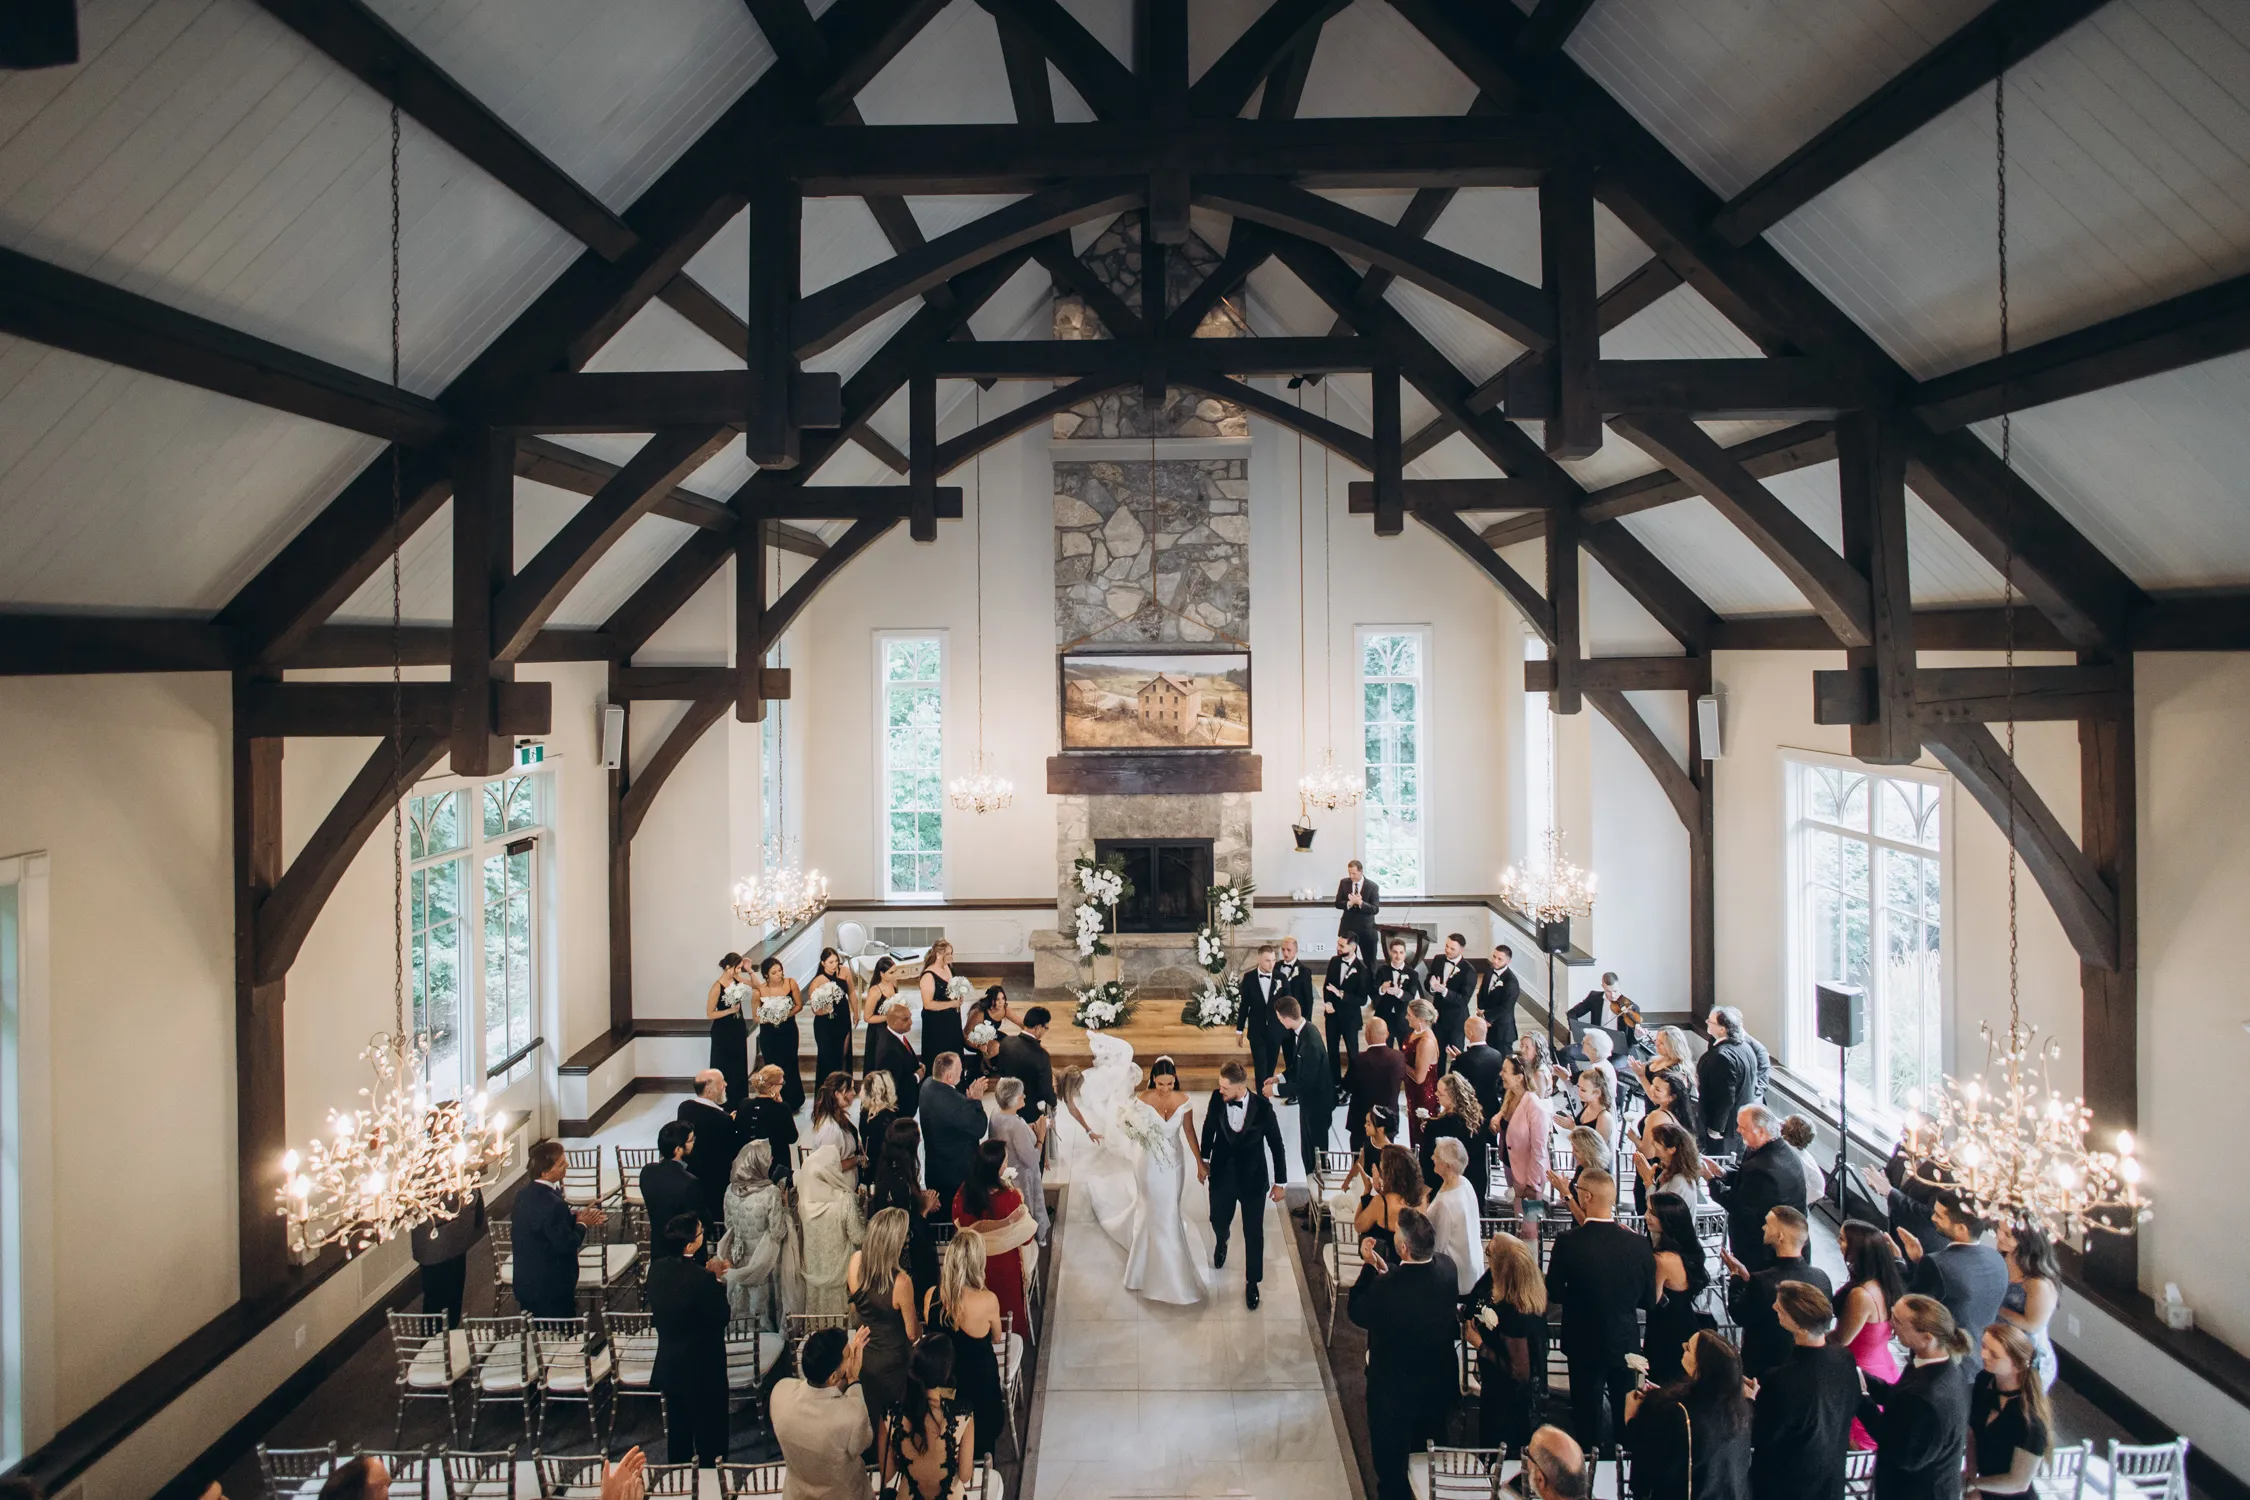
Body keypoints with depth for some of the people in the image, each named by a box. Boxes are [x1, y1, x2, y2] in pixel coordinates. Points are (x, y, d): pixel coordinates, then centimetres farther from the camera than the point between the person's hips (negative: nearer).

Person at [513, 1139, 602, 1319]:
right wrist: (582, 1224, -7)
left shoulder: (524, 1193, -2)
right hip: (551, 1289, -8)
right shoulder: (552, 1204, -30)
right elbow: (566, 1244, -24)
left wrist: (576, 1217, 1)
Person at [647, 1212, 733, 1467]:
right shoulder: (701, 1278, -31)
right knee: (708, 1420, 16)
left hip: (669, 1363, 6)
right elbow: (721, 1317, -22)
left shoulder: (656, 1268, -10)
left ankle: (679, 1461, 42)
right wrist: (717, 1279, -15)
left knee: (677, 1420, 25)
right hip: (701, 1365, -6)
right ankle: (708, 1464, 30)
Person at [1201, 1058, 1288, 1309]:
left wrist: (1279, 1182, -4)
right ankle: (1221, 1243, 62)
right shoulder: (1217, 1098, -20)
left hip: (1253, 1178, -2)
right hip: (1221, 1176, 2)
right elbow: (1209, 1128, 0)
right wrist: (1203, 1160, 10)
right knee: (1219, 1220, 24)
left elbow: (1276, 1145, -12)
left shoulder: (1262, 1107, -26)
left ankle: (1252, 1282, 35)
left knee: (1253, 1233, 11)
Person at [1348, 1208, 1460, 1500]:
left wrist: (1371, 1268, -11)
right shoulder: (1447, 1268, -18)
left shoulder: (1386, 1287, -36)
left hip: (1394, 1391, -5)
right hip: (1440, 1386, 5)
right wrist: (1384, 1269, -6)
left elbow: (1357, 1312, -17)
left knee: (1391, 1468, 19)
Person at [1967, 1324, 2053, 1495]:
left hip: (2009, 1495, -5)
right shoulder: (1984, 1381, -13)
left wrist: (1971, 1483, -12)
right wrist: (1971, 1477, -12)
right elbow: (1972, 1433, -2)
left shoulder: (2030, 1420, -30)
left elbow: (2019, 1482, -21)